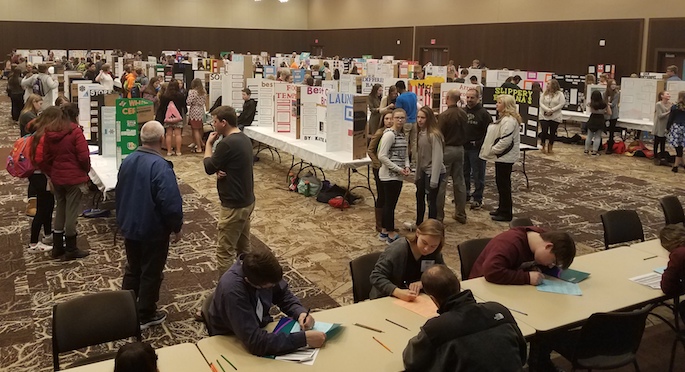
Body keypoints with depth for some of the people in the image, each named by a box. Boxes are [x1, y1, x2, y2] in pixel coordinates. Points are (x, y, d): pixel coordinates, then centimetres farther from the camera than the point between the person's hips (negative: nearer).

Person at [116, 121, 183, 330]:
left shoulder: (128, 161, 0)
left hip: (129, 227, 7)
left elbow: (119, 193, 12)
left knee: (132, 269, 21)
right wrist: (177, 227, -11)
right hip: (153, 230, -7)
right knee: (151, 273, 8)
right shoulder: (160, 166, -26)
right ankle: (145, 316, 20)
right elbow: (170, 202, -27)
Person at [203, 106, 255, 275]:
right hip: (247, 201, 10)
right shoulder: (244, 139, 7)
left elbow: (209, 167, -11)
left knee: (225, 252, -2)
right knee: (243, 248, 18)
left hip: (234, 205, -10)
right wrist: (219, 171, -8)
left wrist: (209, 144, 2)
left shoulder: (227, 143, -23)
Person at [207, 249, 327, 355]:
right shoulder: (232, 290, -36)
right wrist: (303, 338, -37)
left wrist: (301, 312, -18)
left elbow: (283, 295, 0)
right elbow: (255, 341, -39)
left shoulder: (262, 271, -17)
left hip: (260, 328, 6)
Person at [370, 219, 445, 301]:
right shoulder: (398, 249, -17)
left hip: (414, 301, 4)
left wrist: (422, 283, -16)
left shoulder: (435, 254, -2)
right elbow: (376, 277, -20)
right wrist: (399, 292, -35)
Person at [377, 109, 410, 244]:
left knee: (390, 203, 15)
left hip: (398, 176, 9)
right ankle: (391, 235, 7)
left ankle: (384, 232, 25)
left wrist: (406, 166, -1)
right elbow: (382, 156, -20)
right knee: (390, 204, -1)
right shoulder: (389, 134, -15)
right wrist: (398, 169, -17)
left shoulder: (403, 135, 11)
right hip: (389, 175, -8)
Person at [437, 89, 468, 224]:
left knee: (441, 182, 1)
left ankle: (439, 214, 4)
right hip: (460, 149, 6)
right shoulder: (463, 114, 2)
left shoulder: (444, 115, -17)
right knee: (459, 182, 12)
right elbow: (465, 133, 10)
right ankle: (461, 214, 19)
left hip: (447, 149, -6)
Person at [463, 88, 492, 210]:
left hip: (476, 150, -6)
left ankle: (477, 199, 10)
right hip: (463, 148, 6)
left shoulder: (483, 113, -9)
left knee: (478, 175, 2)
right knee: (464, 173, 17)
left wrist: (479, 144, -15)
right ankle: (465, 193, 32)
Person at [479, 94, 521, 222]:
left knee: (503, 184, -2)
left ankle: (506, 213, 7)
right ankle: (502, 208, 29)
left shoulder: (509, 120, -21)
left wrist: (493, 150, -16)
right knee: (501, 182, 18)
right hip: (502, 156, 11)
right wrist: (493, 149, 12)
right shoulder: (505, 118, 14)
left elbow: (505, 141, -27)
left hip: (505, 158, -11)